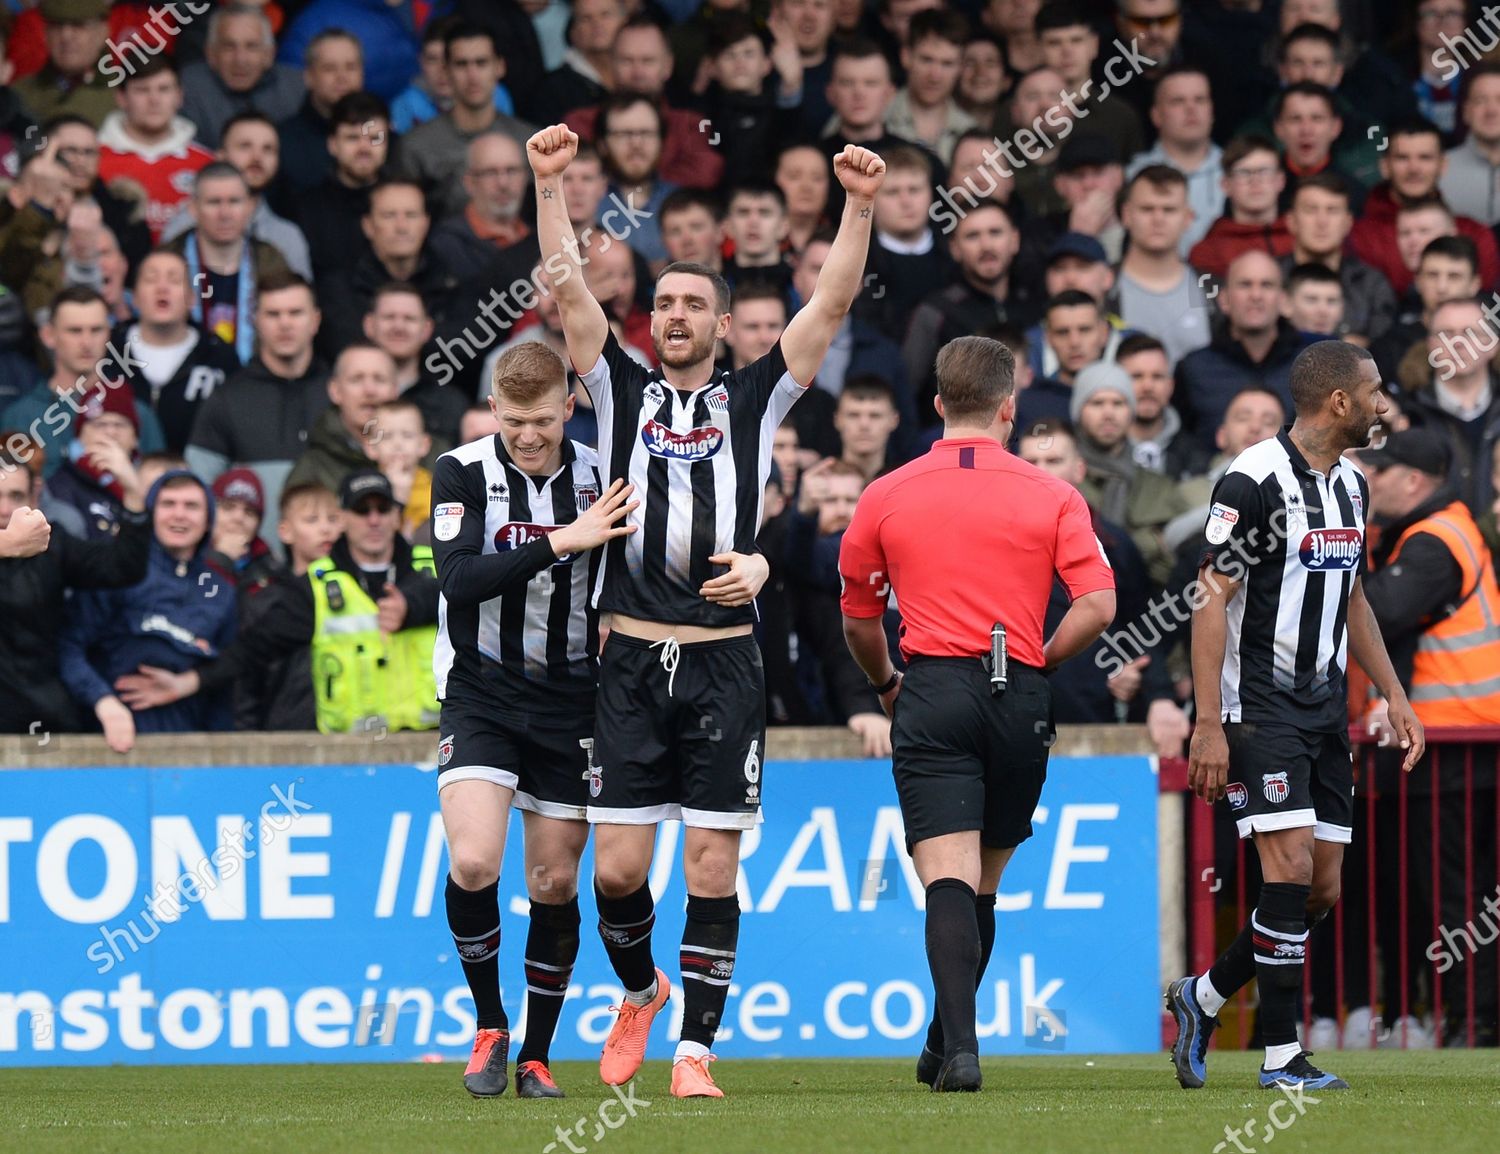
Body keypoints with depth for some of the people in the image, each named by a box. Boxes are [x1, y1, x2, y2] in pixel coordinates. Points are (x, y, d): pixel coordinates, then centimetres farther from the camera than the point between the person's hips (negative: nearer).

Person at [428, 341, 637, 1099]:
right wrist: (562, 540, -27)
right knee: (473, 864, -18)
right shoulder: (462, 474, -6)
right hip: (479, 694, -2)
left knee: (555, 882, 3)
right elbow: (460, 578, -21)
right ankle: (489, 1026, 4)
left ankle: (536, 1055, 17)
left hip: (570, 701, 2)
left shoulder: (599, 477, 0)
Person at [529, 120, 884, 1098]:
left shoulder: (754, 400, 9)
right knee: (617, 869, -2)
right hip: (634, 660, 1)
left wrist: (860, 208, -8)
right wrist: (550, 184, -7)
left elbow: (834, 304, 3)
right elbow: (568, 287, 2)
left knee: (713, 871, -2)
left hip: (726, 666, -1)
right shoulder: (623, 392, 11)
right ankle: (640, 991, 27)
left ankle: (695, 1049, 5)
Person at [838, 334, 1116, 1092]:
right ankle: (946, 1044, 25)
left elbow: (857, 617, 15)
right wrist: (1040, 661, 9)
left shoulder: (885, 497, 5)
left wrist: (885, 685, 32)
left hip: (932, 694, -1)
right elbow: (1097, 606, -7)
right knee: (982, 883, 15)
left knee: (948, 880, -9)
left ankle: (958, 1047, -26)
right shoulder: (1052, 496, 2)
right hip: (1019, 700, 1)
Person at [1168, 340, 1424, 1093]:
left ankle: (1204, 999, 22)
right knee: (1291, 867, -15)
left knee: (1323, 888, 4)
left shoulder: (1352, 485, 12)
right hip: (1259, 707, -8)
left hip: (1325, 710, 8)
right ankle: (1282, 1056, -10)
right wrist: (1208, 724, -18)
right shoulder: (1254, 480, -13)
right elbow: (1211, 600, -14)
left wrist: (1394, 695, 18)